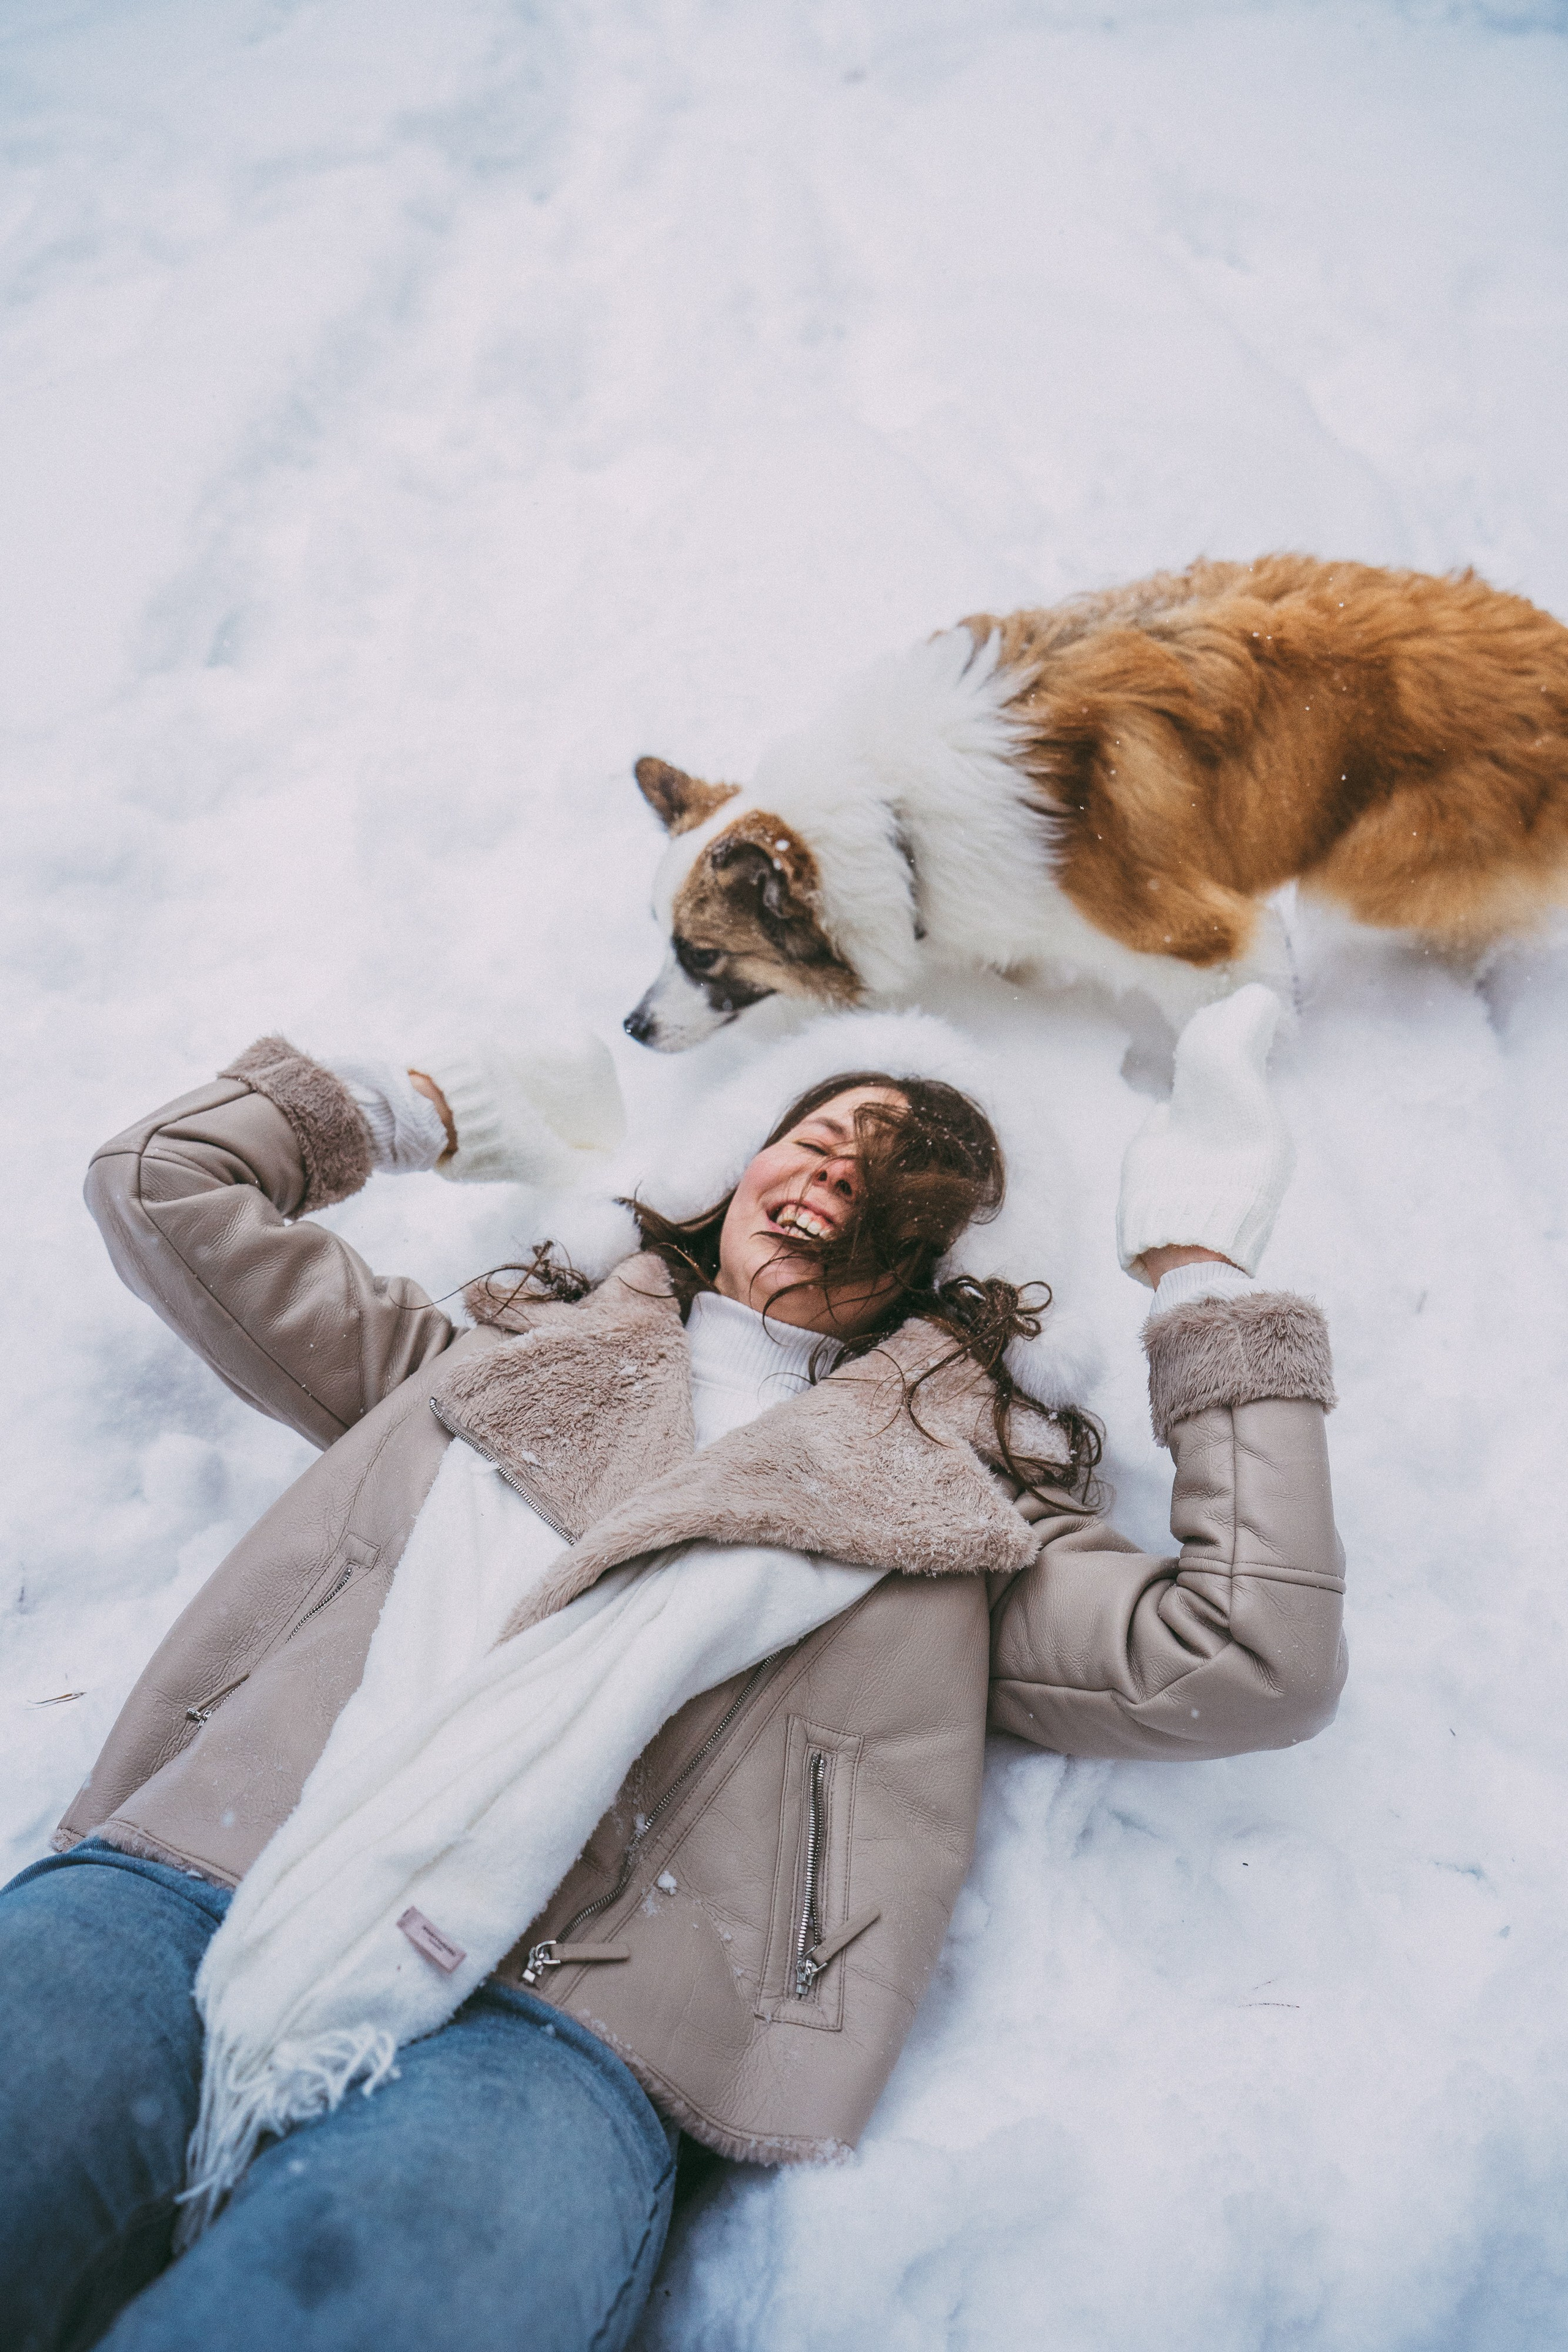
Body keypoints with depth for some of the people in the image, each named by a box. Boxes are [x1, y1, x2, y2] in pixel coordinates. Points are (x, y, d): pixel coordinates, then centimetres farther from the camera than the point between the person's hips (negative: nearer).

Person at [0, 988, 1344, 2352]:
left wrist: (1201, 1274, 12)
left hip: (548, 2026, -3)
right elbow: (161, 1186, 30)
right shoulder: (501, 1352, 25)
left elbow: (1260, 1662, 5)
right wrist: (425, 1109, 35)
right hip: (183, 1881, 4)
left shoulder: (955, 1499, 18)